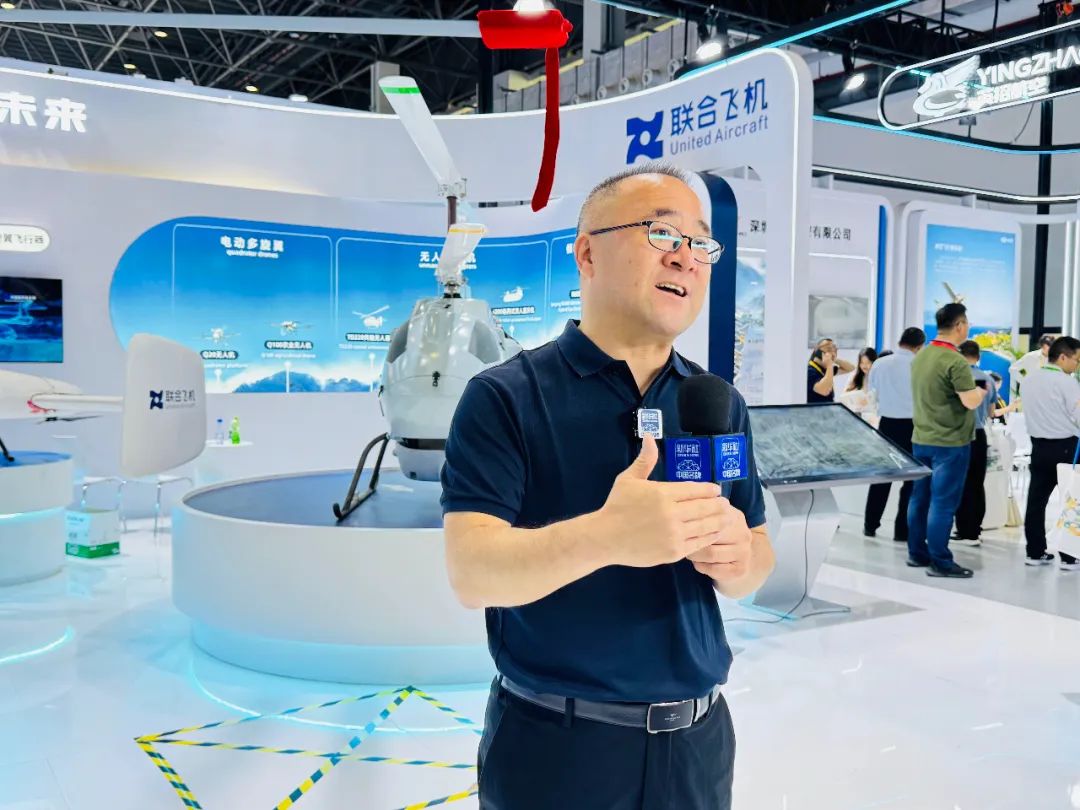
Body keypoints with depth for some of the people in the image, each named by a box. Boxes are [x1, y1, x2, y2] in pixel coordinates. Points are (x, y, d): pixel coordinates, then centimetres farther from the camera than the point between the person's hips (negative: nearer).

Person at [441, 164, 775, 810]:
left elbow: (756, 563, 7)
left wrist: (737, 557, -17)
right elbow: (472, 572, -20)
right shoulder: (505, 397, -11)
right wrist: (603, 537, -37)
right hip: (552, 742, -4)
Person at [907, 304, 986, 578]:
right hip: (950, 443, -8)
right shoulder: (955, 362, -19)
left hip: (921, 440, 8)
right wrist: (982, 391, 0)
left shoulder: (920, 356, 7)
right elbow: (971, 402, -20)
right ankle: (940, 562, 3)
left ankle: (917, 553, 22)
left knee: (920, 497, 13)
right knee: (943, 503, -3)